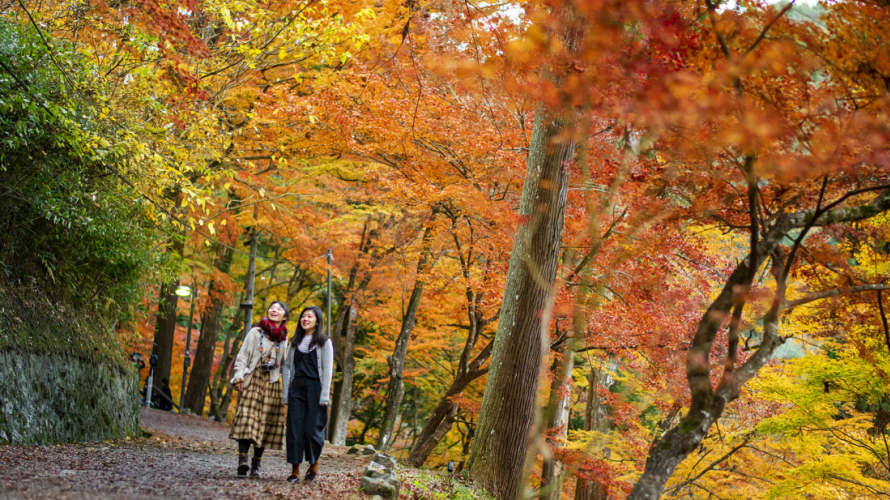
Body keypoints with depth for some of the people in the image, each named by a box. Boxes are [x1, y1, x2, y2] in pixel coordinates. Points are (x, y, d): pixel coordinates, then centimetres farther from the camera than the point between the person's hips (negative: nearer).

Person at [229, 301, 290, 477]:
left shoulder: (283, 339, 16)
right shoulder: (256, 332, 6)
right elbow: (242, 356, 2)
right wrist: (239, 377, -8)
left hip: (272, 385, 4)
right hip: (253, 381, -3)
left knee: (266, 422, 0)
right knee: (247, 418, -17)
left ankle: (256, 465, 5)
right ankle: (242, 460, -26)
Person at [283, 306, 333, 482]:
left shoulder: (324, 342, 2)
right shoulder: (295, 342, 15)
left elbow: (327, 370, -3)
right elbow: (287, 366, 15)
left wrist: (324, 396, -11)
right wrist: (286, 392, 5)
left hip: (314, 388, -4)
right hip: (296, 388, 4)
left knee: (313, 429, -4)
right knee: (294, 429, -1)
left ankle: (314, 464, 17)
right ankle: (295, 471, 2)